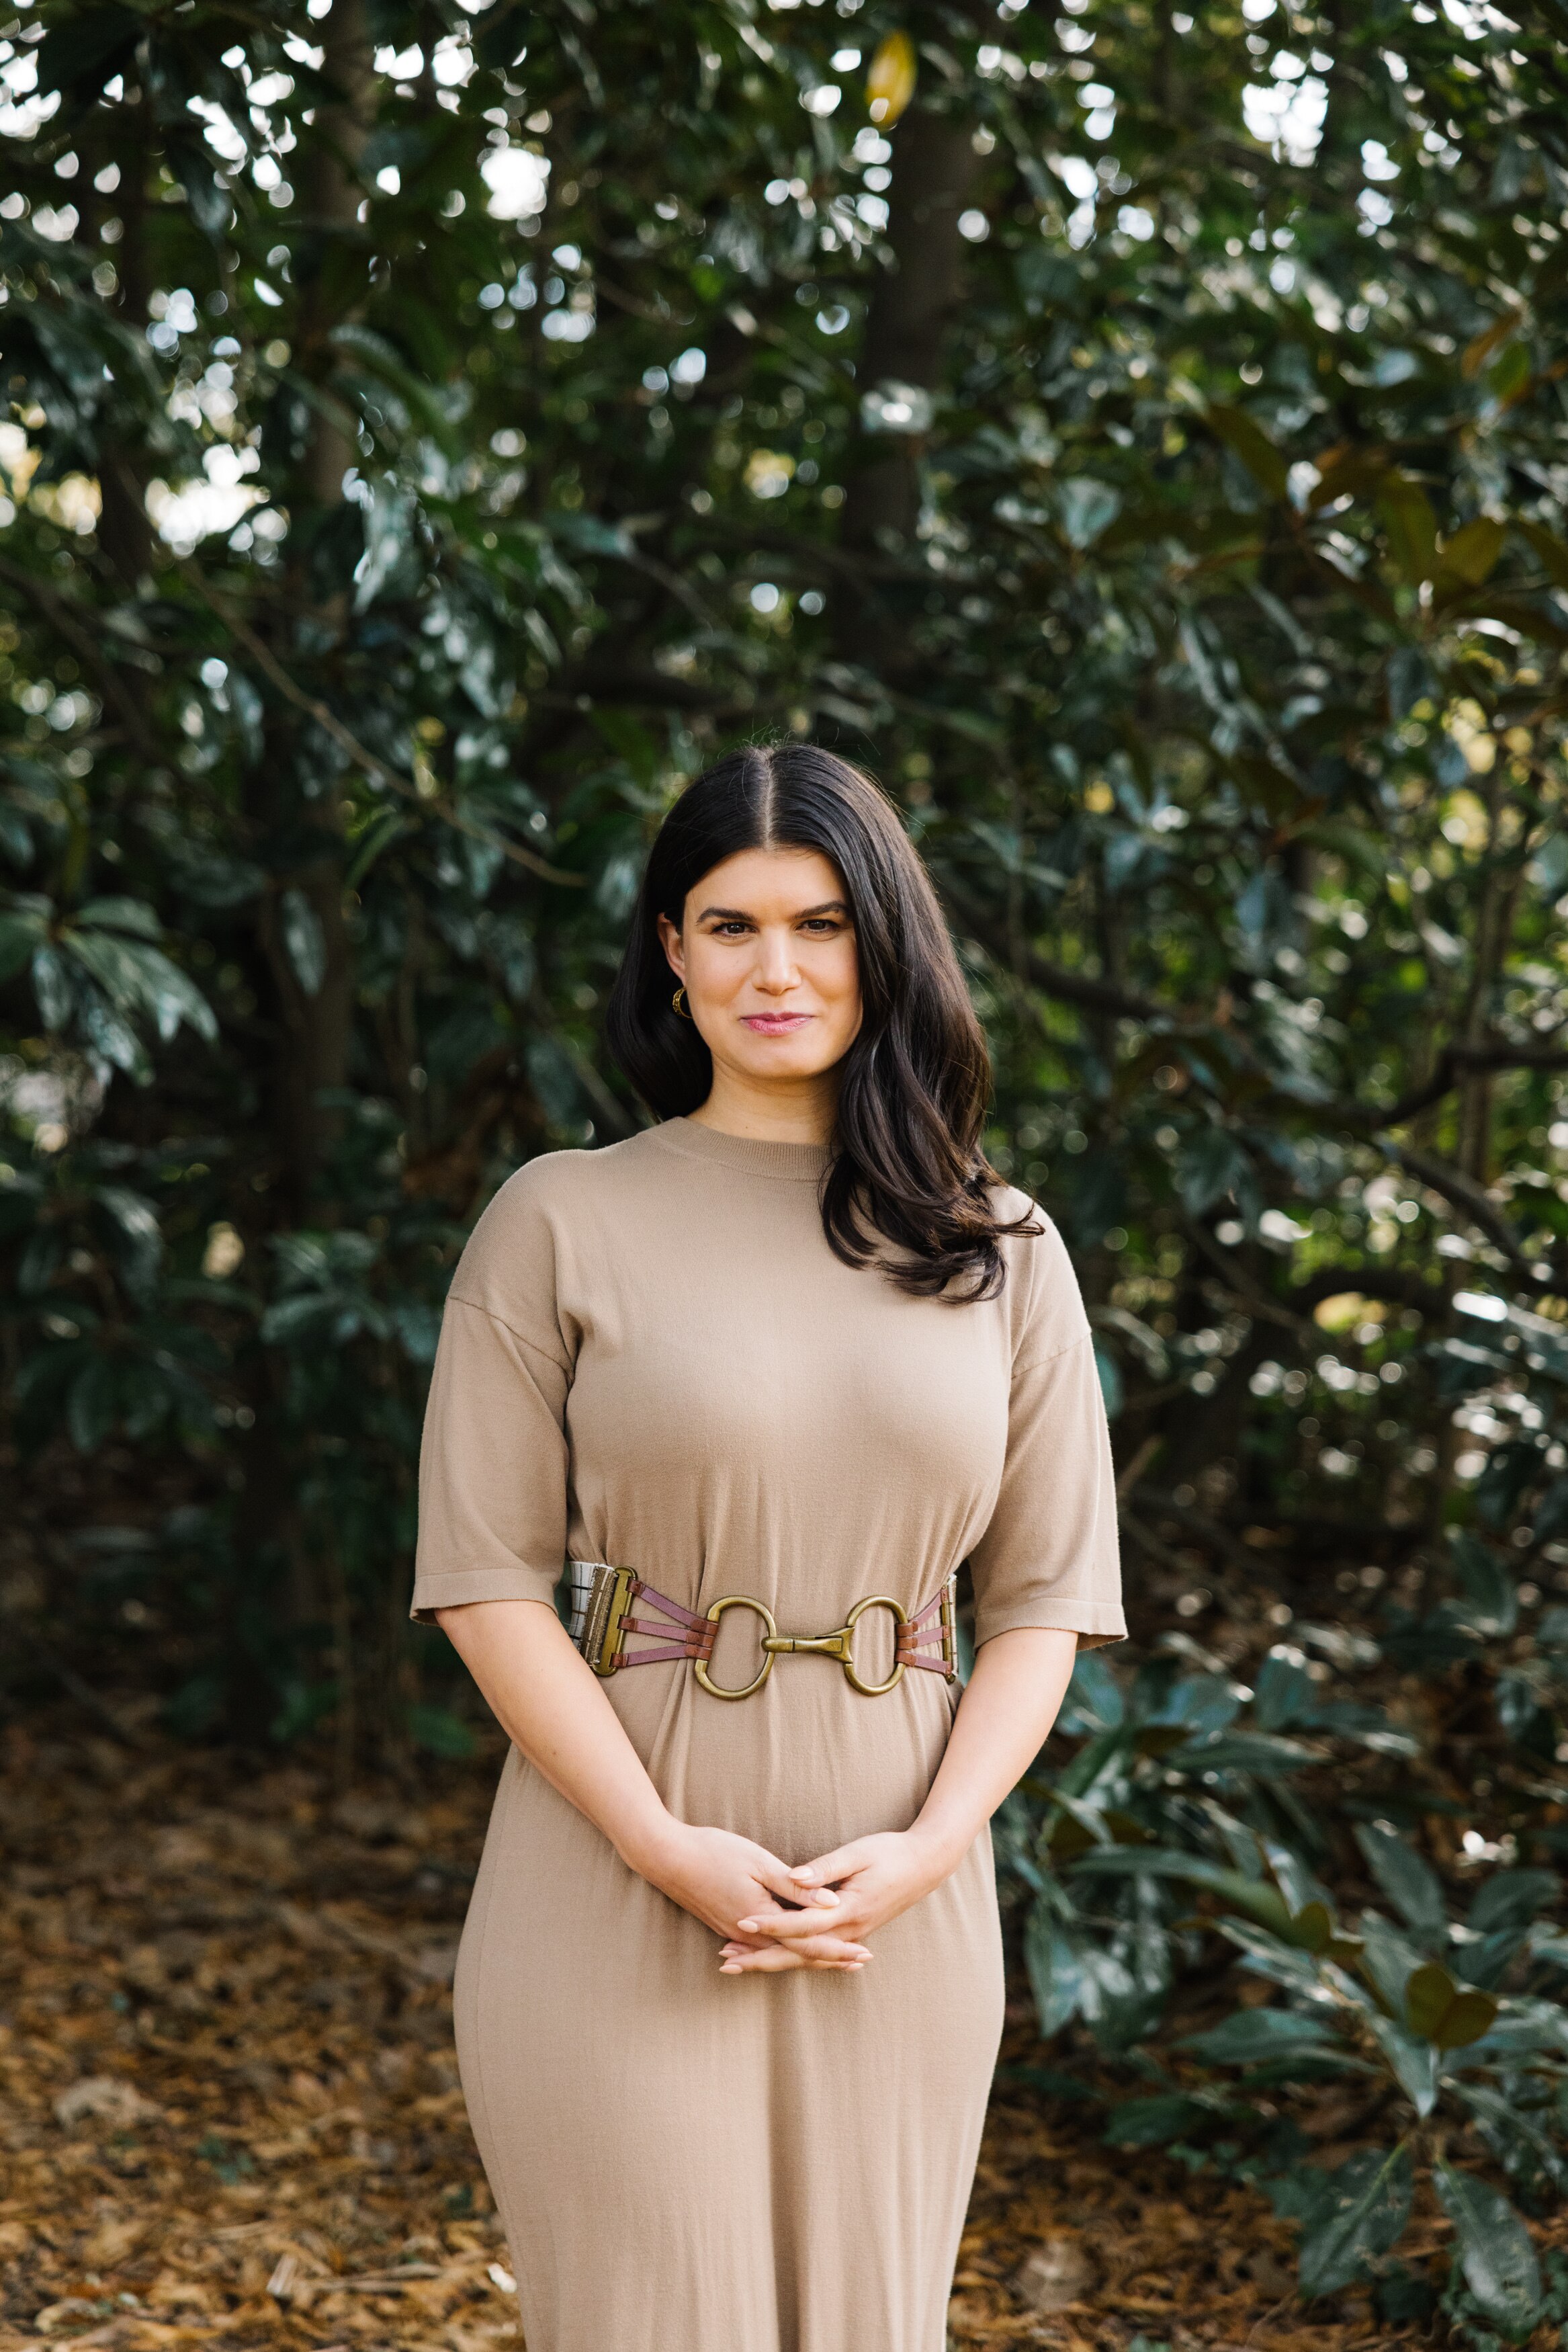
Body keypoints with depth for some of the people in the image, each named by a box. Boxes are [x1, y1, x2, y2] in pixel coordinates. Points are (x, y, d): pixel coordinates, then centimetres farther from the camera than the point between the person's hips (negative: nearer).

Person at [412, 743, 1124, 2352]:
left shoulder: (1002, 1257, 7)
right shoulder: (563, 1223, 0)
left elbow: (1046, 1593, 6)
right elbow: (484, 1575, -4)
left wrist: (925, 1847, -8)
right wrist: (668, 1848, -13)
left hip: (894, 1907, 3)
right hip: (615, 1893, -2)